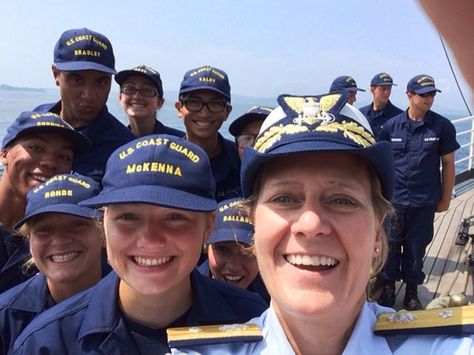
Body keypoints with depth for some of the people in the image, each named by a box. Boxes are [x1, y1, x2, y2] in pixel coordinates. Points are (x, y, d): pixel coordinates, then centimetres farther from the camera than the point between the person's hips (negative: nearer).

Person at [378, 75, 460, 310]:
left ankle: (412, 291, 27)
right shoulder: (392, 126, -1)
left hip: (424, 202, 0)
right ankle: (388, 286, 28)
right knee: (391, 246, 10)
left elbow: (448, 164, 3)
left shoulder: (442, 127, -3)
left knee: (416, 248, 10)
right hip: (393, 200, 0)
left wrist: (445, 198, 4)